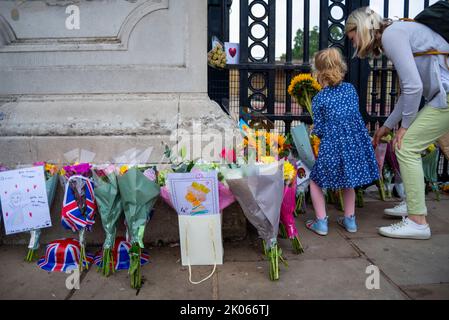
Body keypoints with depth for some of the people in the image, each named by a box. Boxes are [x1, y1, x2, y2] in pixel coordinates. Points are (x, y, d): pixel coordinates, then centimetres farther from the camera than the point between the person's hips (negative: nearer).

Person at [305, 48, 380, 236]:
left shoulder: (319, 99, -6)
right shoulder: (350, 89, 6)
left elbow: (319, 130, -5)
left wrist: (315, 130, 16)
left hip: (332, 146, -5)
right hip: (356, 144, 5)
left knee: (315, 180, 13)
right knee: (348, 181, 26)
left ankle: (321, 222, 10)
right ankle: (349, 220, 28)